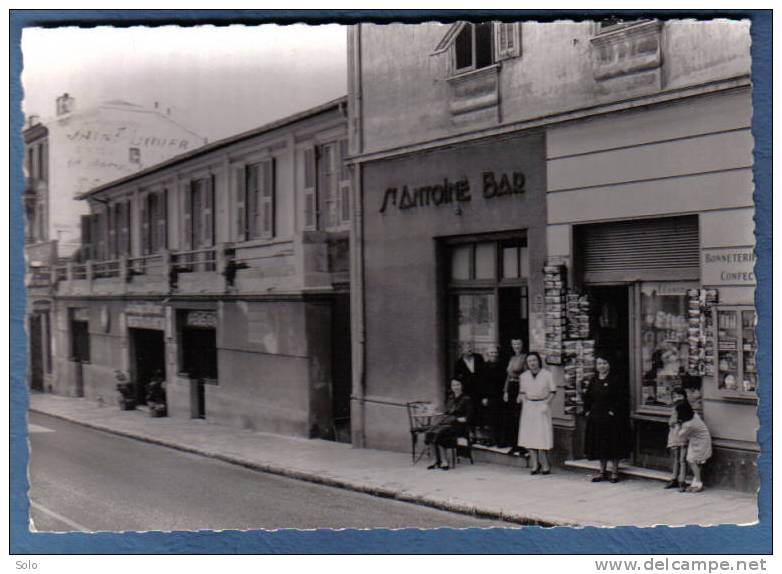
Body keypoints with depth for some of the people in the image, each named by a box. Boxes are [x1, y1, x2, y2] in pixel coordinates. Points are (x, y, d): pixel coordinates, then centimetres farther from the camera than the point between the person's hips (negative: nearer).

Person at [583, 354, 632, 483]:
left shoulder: (616, 380, -9)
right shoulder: (593, 381, 9)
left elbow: (622, 399, -13)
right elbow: (587, 397, 17)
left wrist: (614, 411, -18)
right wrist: (587, 410, 7)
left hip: (612, 418, -6)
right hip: (596, 418, 6)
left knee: (613, 446, 0)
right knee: (600, 445, 10)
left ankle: (614, 472, 9)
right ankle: (602, 471, 19)